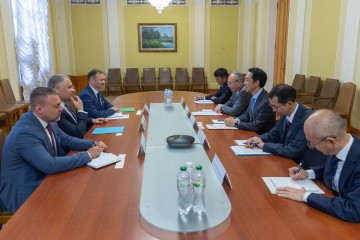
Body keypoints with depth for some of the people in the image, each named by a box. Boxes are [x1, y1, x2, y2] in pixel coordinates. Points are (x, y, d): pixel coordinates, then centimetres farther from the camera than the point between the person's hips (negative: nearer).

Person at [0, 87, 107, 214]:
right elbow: (50, 165, -33)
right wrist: (88, 155, -25)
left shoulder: (47, 120, -2)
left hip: (44, 179, 8)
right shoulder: (25, 133, -28)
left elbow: (66, 139, 12)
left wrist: (93, 144, -4)